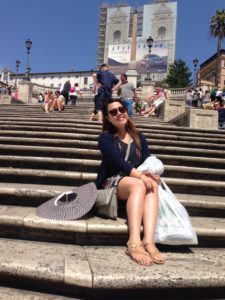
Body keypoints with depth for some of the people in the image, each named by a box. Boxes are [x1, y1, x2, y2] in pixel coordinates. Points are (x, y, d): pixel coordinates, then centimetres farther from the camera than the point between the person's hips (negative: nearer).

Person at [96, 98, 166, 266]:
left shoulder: (139, 138, 15)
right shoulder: (106, 137, 0)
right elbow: (118, 162, -16)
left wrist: (152, 174, -20)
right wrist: (140, 176, -30)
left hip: (136, 182, 4)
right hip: (111, 182, -4)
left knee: (152, 185, -31)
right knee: (139, 185, -35)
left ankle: (149, 241, -45)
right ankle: (134, 242, -47)